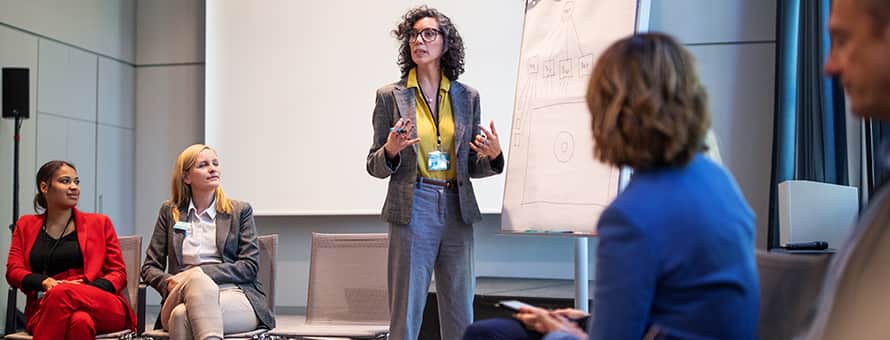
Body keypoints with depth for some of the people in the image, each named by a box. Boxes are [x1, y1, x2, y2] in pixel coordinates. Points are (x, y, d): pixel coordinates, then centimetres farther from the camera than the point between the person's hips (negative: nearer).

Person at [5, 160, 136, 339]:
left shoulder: (99, 223, 18)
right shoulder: (26, 225, 22)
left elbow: (119, 273, 12)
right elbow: (13, 270, 11)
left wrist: (86, 288, -10)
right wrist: (45, 282, -12)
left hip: (104, 308, 0)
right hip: (45, 309, 0)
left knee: (63, 293, -36)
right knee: (80, 321, -39)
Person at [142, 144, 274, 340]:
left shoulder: (240, 211, 13)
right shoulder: (169, 211, 18)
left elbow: (250, 266, 3)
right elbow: (150, 267, 15)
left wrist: (201, 272, -11)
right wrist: (170, 282, -9)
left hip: (234, 295, -1)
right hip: (185, 296, 2)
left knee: (182, 315, -34)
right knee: (196, 278, -36)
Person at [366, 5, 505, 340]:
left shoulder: (467, 96, 9)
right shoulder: (390, 96, 2)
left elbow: (472, 167, 14)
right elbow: (375, 166, 4)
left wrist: (492, 155, -7)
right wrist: (391, 150, -17)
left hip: (457, 213, 3)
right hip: (412, 212, -2)